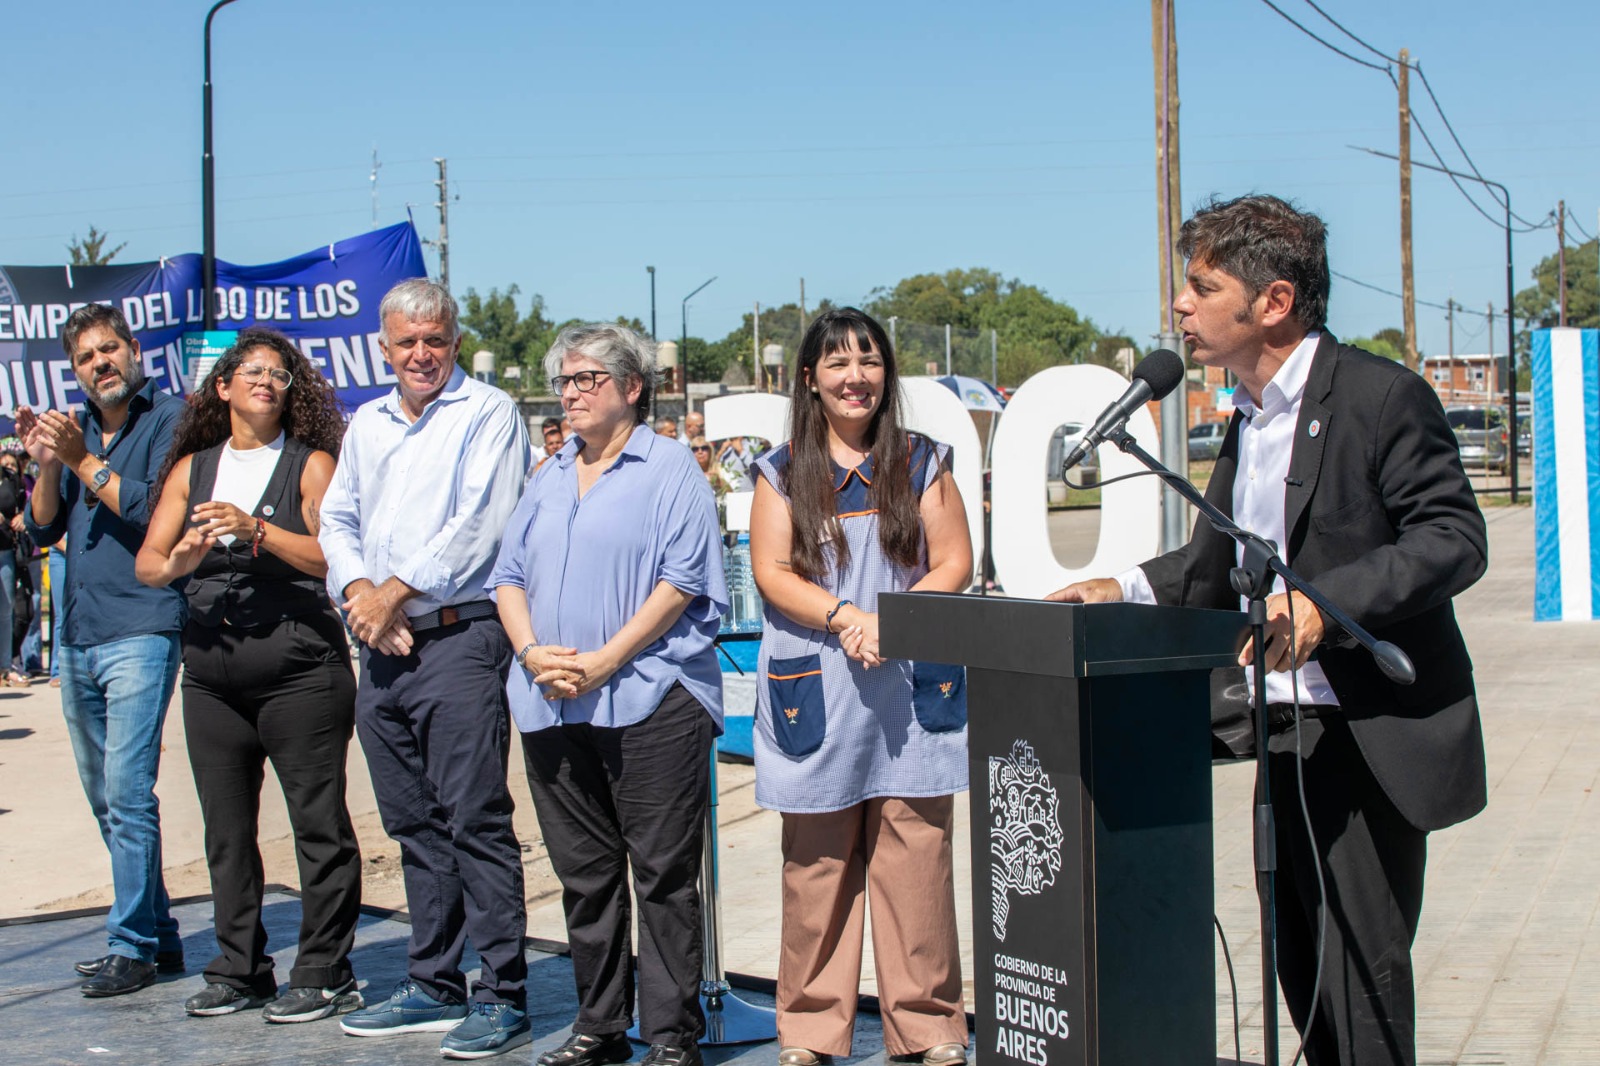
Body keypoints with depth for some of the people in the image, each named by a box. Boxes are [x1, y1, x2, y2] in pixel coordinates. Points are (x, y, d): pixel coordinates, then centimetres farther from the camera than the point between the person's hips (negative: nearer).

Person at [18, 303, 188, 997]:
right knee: (105, 799, 12)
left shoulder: (170, 419, -4)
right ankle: (158, 934, 20)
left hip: (141, 633, -8)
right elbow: (41, 529, 12)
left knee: (128, 793, -12)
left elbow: (154, 510, -15)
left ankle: (132, 947, -7)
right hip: (78, 639, 8)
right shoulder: (74, 427, 16)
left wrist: (82, 461, -14)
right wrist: (47, 464, -4)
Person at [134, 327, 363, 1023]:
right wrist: (177, 562, -14)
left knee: (318, 822, -3)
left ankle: (323, 975, 5)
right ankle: (239, 971, 20)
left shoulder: (311, 464, 1)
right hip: (212, 670, 5)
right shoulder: (192, 469, 14)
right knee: (226, 829, 9)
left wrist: (256, 529, -19)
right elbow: (146, 563, 8)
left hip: (299, 664, -5)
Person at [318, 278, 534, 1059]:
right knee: (413, 823, 11)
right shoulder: (367, 424, 19)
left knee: (475, 819, -8)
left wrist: (397, 590, -12)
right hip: (382, 646, 7)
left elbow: (477, 523, -13)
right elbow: (337, 519, 17)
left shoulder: (487, 413, -2)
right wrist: (358, 591, -3)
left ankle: (504, 997, -4)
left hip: (459, 637, -7)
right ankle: (434, 986, 20)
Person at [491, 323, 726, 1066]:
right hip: (552, 706, 6)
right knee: (584, 873, 11)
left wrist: (604, 660, -16)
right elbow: (509, 575, 16)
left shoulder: (669, 468, -1)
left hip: (650, 703, -6)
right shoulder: (549, 478, 19)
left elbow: (681, 581, -10)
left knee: (663, 873, -2)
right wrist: (533, 652, -3)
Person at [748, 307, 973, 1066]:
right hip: (814, 691, 0)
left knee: (916, 855, -2)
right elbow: (771, 571, 0)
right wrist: (845, 618, -15)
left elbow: (954, 563, 4)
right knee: (815, 863, 3)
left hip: (912, 685, 0)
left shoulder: (921, 464, 10)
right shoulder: (783, 474, 9)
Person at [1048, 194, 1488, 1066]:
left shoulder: (1381, 396, -13)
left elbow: (1454, 540, -18)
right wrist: (1128, 592, 4)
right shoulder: (1248, 415, 13)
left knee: (1361, 966, -4)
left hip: (1371, 734, -8)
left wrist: (1324, 602, -27)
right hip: (1288, 731, 8)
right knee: (1302, 965, 14)